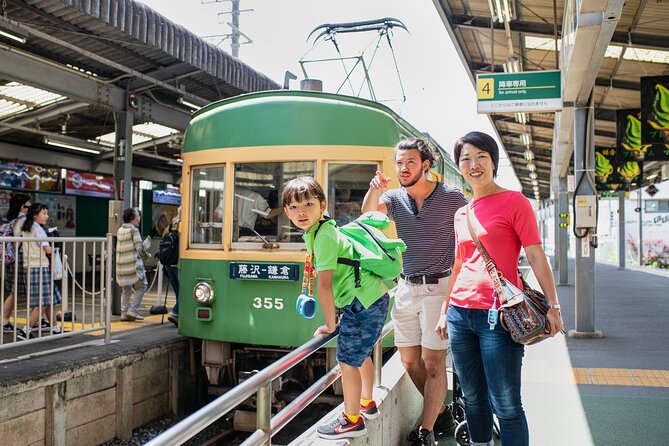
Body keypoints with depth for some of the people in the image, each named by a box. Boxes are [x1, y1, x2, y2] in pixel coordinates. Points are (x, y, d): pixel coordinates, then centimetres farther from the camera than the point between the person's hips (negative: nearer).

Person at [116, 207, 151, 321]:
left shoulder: (120, 230, 13)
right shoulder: (134, 230, -9)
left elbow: (119, 248, 17)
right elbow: (140, 248, -13)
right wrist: (148, 241, 5)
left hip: (122, 264, 7)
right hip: (133, 264, -7)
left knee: (126, 290, 12)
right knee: (141, 287, 3)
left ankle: (124, 313, 12)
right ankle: (133, 311, -3)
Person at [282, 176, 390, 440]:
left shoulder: (323, 236, -18)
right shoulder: (315, 233, 11)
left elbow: (325, 284, -21)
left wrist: (330, 324, -12)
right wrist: (337, 317, 20)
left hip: (362, 305, -10)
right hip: (372, 299, 10)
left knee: (348, 361, 0)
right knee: (360, 355, 25)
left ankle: (352, 421, 15)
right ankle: (367, 404, 43)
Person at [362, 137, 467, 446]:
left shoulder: (452, 198, -5)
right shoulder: (395, 198, 5)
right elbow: (370, 213, -15)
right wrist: (375, 189, -36)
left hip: (438, 288, -5)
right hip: (405, 289, 5)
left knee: (433, 362, -3)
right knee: (409, 360, 11)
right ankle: (442, 414, 30)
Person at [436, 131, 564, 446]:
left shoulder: (514, 202, -2)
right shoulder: (461, 214, 15)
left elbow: (536, 257, -7)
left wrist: (552, 306, -13)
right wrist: (445, 311, 21)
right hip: (460, 313, 6)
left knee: (505, 406, -3)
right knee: (473, 398, 14)